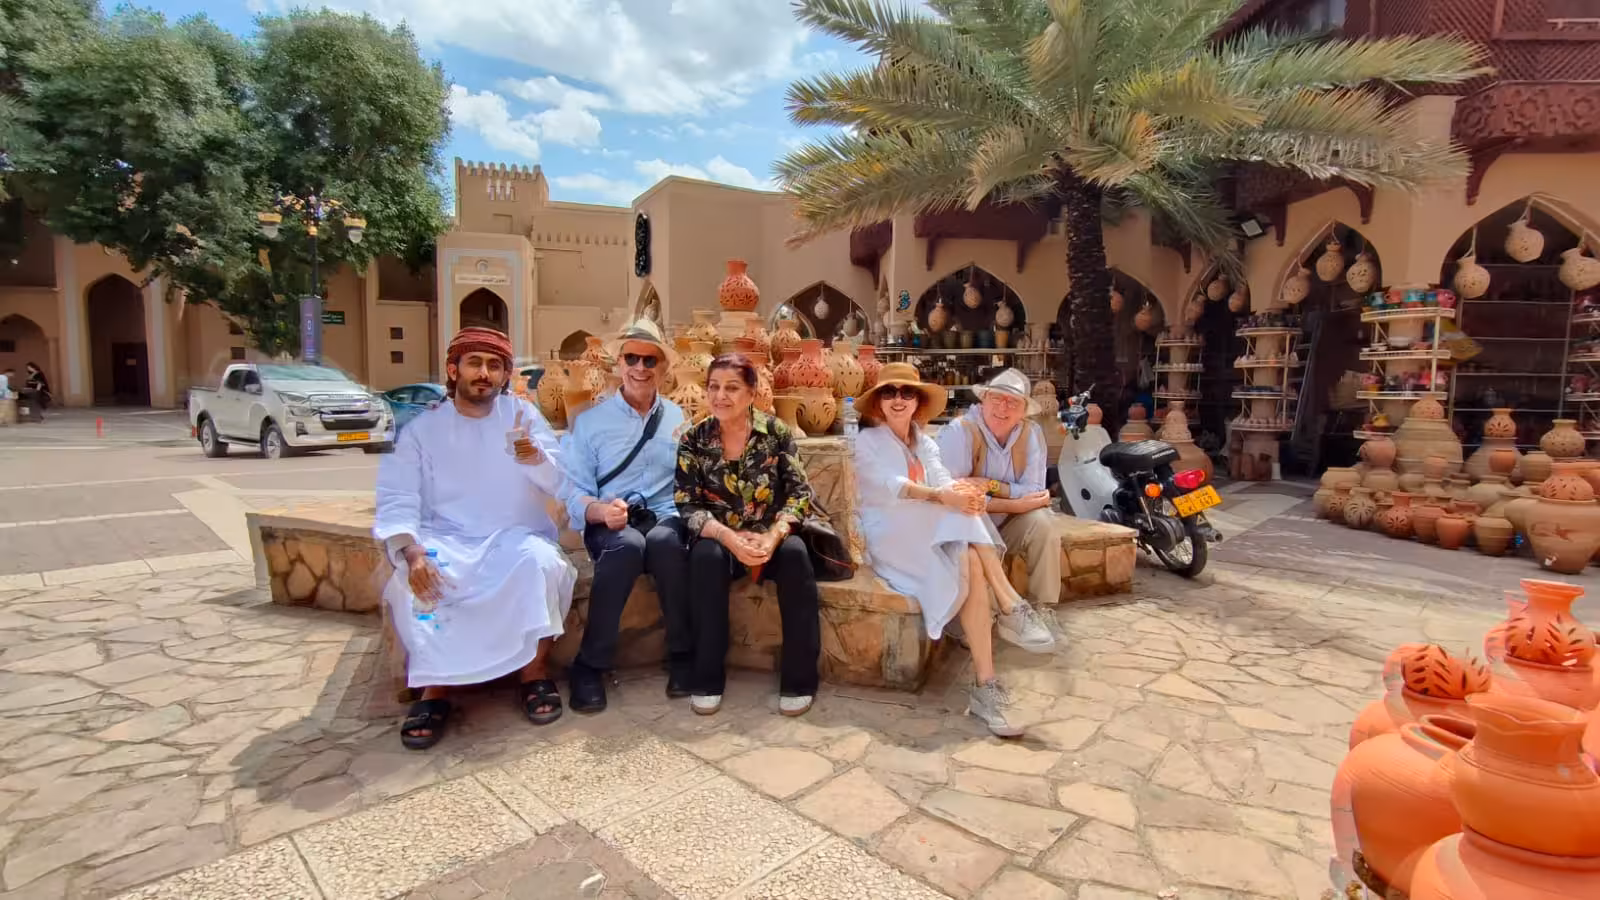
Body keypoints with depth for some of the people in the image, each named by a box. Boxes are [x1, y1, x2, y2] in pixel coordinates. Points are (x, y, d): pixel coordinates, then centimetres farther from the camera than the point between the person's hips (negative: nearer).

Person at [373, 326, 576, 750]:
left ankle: (535, 673, -14)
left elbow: (559, 484, -5)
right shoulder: (422, 429, 6)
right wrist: (412, 551, -25)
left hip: (514, 538, 0)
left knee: (541, 561, -32)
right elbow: (397, 500, -4)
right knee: (412, 580, -30)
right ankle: (435, 688, -13)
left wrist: (536, 458, -30)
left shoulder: (522, 414, 5)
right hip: (448, 542, 0)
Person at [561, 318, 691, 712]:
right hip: (610, 526, -1)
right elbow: (573, 492, -1)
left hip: (666, 520, 1)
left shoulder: (678, 418, 14)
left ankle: (682, 655, -17)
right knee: (628, 544, -36)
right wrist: (601, 510, -21)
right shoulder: (590, 421, 7)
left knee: (664, 540, -35)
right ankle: (591, 665, -20)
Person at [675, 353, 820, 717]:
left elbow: (799, 491, -8)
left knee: (795, 553, -32)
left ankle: (798, 679, -18)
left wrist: (774, 535, -26)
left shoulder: (777, 432, -3)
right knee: (705, 556, -33)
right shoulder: (693, 440, -2)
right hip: (720, 540, 0)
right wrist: (729, 537, -26)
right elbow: (688, 506, -8)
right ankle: (707, 678, -18)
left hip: (771, 538, 0)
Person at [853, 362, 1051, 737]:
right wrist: (940, 496, -38)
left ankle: (986, 687, -32)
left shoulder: (925, 443, 19)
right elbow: (887, 485, -20)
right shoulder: (867, 441, 0)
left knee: (973, 568, -28)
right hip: (889, 536, -4)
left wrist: (965, 493, -28)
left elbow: (945, 482, -2)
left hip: (934, 535, 5)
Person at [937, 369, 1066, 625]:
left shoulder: (1032, 433, -6)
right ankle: (1011, 611, -14)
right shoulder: (959, 431, -20)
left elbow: (1035, 493, -12)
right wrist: (1013, 504, -25)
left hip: (1007, 525, 4)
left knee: (1041, 521, -22)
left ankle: (1040, 609, -11)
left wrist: (990, 486, -28)